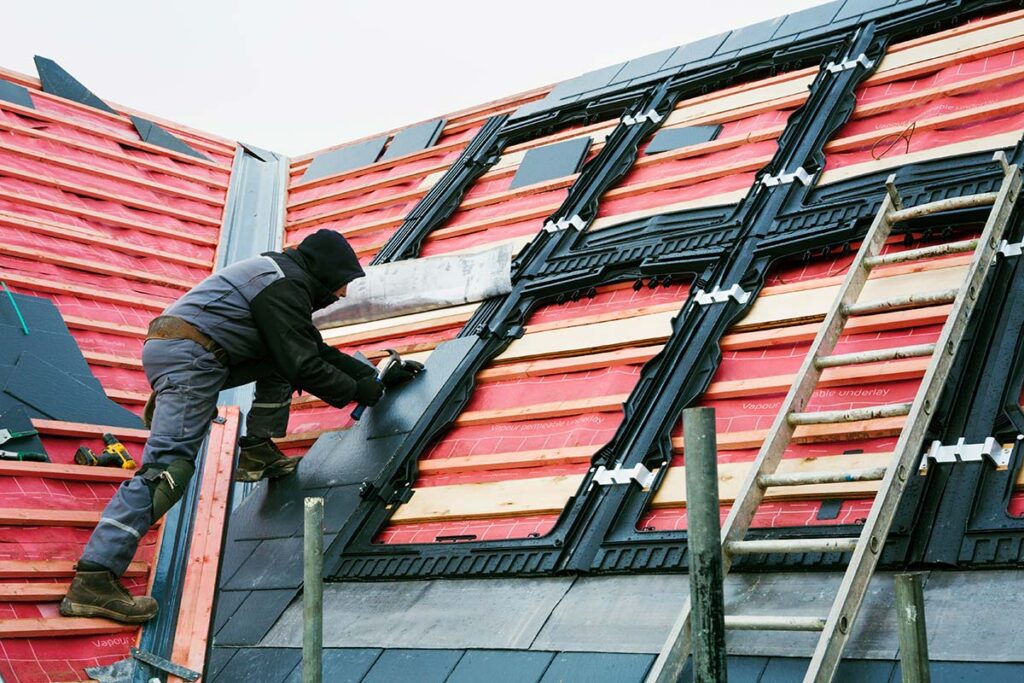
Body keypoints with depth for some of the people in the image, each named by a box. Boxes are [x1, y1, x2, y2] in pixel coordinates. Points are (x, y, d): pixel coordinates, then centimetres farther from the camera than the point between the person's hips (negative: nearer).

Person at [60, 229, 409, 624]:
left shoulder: (282, 276, 24)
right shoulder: (286, 285, -7)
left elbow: (314, 349, 33)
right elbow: (304, 366, -11)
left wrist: (369, 374, 30)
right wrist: (357, 391, 1)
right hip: (190, 357, -10)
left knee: (278, 361, 21)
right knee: (169, 465, -19)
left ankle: (257, 452, 14)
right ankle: (93, 579, -27)